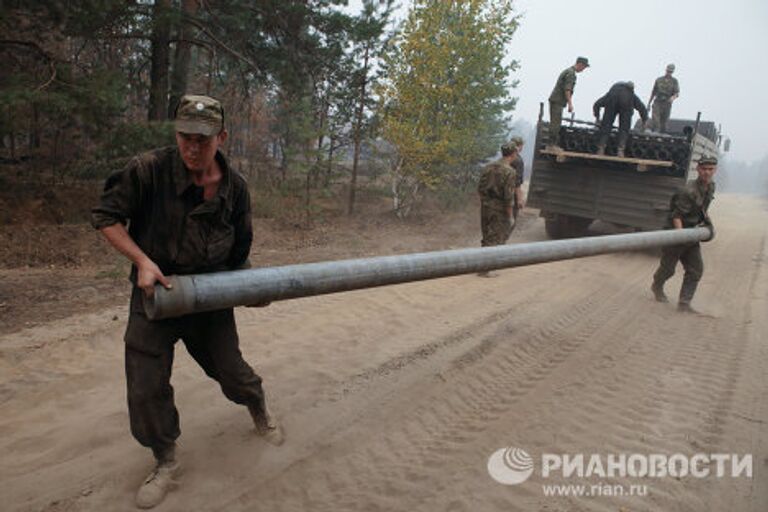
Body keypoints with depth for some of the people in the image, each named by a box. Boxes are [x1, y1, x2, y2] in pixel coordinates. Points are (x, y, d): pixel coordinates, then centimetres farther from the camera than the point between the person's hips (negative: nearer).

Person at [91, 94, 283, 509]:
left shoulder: (234, 187, -8)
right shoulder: (149, 170, -18)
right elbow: (104, 216, -10)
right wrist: (142, 261, -20)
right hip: (155, 293, -1)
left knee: (232, 371, 12)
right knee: (147, 388, 2)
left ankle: (260, 411, 46)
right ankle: (165, 464, 27)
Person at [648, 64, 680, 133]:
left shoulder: (674, 81, 3)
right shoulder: (658, 80, 7)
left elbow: (677, 93, -6)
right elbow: (653, 92, 14)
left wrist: (673, 97, -30)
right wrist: (649, 104, 12)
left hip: (667, 104, 0)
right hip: (657, 103, 0)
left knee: (663, 123, 4)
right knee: (655, 121, -15)